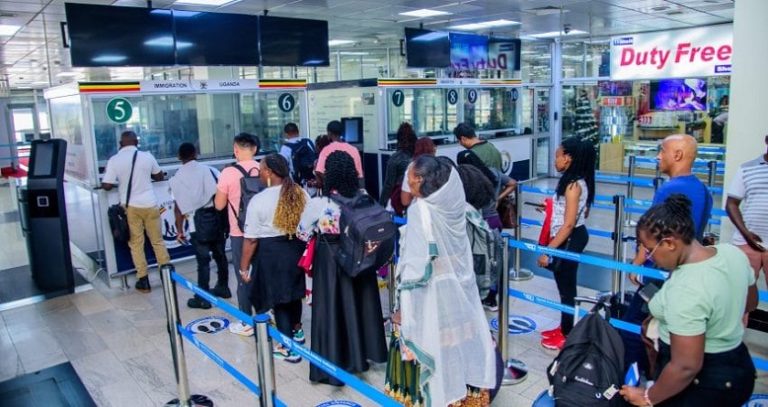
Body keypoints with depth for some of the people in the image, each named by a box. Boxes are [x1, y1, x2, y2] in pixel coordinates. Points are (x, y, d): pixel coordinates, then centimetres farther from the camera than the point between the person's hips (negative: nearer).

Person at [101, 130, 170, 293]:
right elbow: (160, 177, 13)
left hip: (130, 206, -1)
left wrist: (120, 182, 14)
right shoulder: (147, 156, -1)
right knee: (158, 241, 12)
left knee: (136, 243, 8)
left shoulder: (114, 160, -5)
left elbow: (107, 185, -7)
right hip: (149, 204, 1)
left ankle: (143, 280, 9)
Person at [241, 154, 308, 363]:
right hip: (297, 248, 5)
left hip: (271, 253, -5)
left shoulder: (259, 200, -16)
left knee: (278, 298, 8)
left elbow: (251, 239, -13)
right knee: (293, 291, 25)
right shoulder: (301, 194, -3)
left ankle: (289, 348, 17)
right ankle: (296, 330, 45)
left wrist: (244, 267, -2)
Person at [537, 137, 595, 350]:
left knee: (566, 287, 3)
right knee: (565, 285, 19)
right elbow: (581, 213, 16)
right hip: (572, 238, 10)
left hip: (569, 240, -10)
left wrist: (549, 250, -23)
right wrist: (552, 208, 20)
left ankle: (567, 335, 17)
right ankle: (565, 328, 32)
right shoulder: (579, 181, 8)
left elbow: (568, 224, -25)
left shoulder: (573, 185, -22)